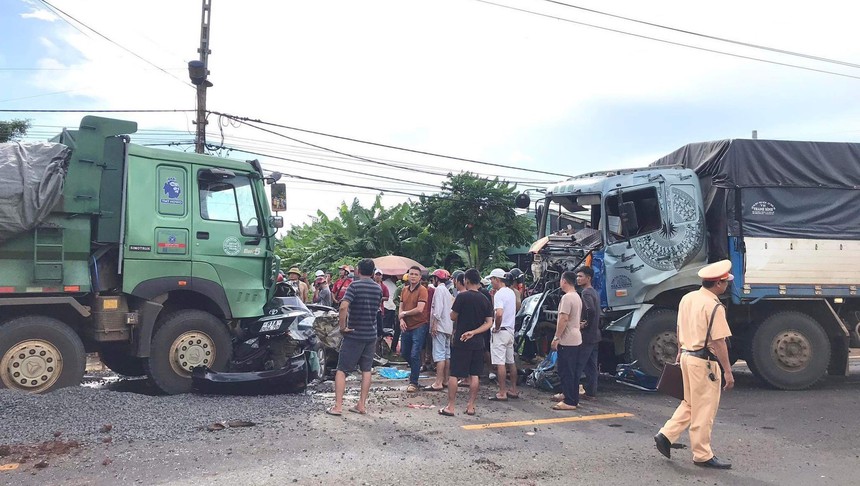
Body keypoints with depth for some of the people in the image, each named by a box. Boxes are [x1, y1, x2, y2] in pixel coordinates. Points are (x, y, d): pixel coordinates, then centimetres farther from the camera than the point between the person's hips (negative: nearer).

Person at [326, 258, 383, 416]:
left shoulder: (355, 285, -13)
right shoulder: (378, 288, 5)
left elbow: (343, 306, -26)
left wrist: (343, 326, -17)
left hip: (354, 334, -5)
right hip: (371, 335, 5)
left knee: (342, 369, 3)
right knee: (366, 370, 12)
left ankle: (338, 406, 0)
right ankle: (362, 405, 14)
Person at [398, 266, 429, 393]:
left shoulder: (422, 290, -12)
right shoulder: (404, 290, 9)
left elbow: (419, 309, -21)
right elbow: (401, 307, 10)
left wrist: (404, 313, -9)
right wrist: (401, 320, -8)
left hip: (418, 326, -7)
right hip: (406, 326, 7)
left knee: (415, 355, -6)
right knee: (404, 353, 17)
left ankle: (413, 383, 4)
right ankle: (415, 370, 43)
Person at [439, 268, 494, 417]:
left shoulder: (462, 296, -11)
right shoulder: (485, 300, 4)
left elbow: (453, 317, -5)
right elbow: (489, 323, -1)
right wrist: (473, 332, -9)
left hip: (460, 341, -4)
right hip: (478, 342, 4)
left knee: (454, 374, 2)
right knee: (474, 375, 10)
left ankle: (450, 407, 4)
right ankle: (471, 406, 14)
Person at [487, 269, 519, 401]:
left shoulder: (499, 294, -16)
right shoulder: (511, 292, 11)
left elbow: (499, 313, -31)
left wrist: (497, 327, -15)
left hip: (500, 331, -9)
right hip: (510, 330, 9)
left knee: (500, 363, -5)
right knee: (511, 361, 15)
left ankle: (502, 393, -4)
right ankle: (514, 390, 23)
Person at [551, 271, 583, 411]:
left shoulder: (567, 297, -17)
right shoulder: (577, 297, 14)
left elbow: (563, 319, -22)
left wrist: (556, 338, -18)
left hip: (567, 341, -10)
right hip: (576, 339, 10)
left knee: (565, 372, -5)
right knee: (573, 371, 14)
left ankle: (569, 402, -3)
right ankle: (574, 399, 21)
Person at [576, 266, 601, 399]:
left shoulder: (586, 293, -15)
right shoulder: (594, 292, 16)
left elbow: (591, 310, -31)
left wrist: (584, 324, -18)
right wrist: (587, 323, 8)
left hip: (586, 335, -10)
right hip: (595, 335, 10)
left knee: (577, 365, -6)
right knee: (591, 366, 12)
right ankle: (591, 393, 16)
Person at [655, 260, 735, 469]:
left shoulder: (687, 298, 7)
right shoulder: (714, 307, -18)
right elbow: (719, 342, -20)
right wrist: (728, 372, -16)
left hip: (687, 356, 8)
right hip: (704, 361, -8)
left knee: (690, 404, 20)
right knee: (704, 409, 3)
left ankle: (666, 435, 16)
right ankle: (702, 455, 13)